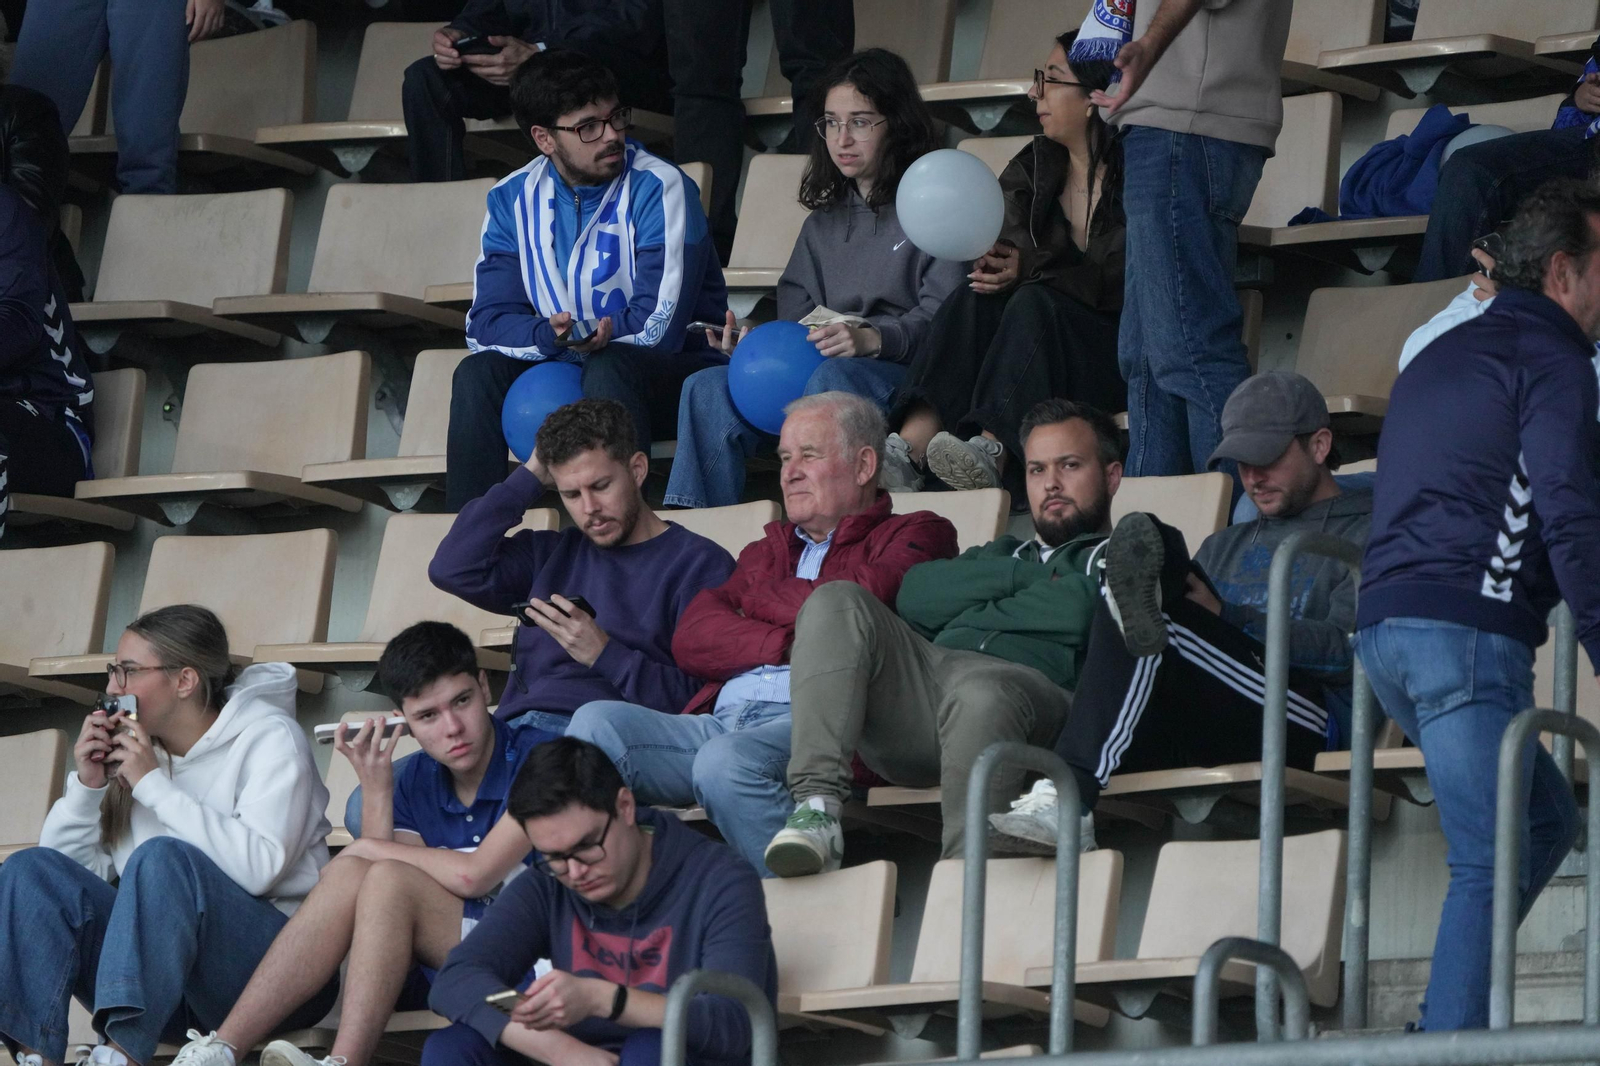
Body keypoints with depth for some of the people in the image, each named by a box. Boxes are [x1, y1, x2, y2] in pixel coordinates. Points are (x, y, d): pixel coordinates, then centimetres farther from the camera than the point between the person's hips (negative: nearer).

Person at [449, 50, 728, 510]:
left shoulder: (660, 189, -14)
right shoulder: (513, 200, 1)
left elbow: (659, 328, -21)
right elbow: (487, 324, -8)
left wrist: (571, 337, -18)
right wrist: (549, 335, -28)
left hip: (674, 368, -5)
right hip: (567, 368, 5)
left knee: (608, 367, -35)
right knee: (478, 372, -19)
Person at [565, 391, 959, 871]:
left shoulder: (913, 536, 17)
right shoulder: (768, 550, 34)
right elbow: (691, 637, 15)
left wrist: (763, 597, 15)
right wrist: (789, 645, -3)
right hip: (720, 720, 6)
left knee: (726, 761, -38)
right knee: (597, 723, -19)